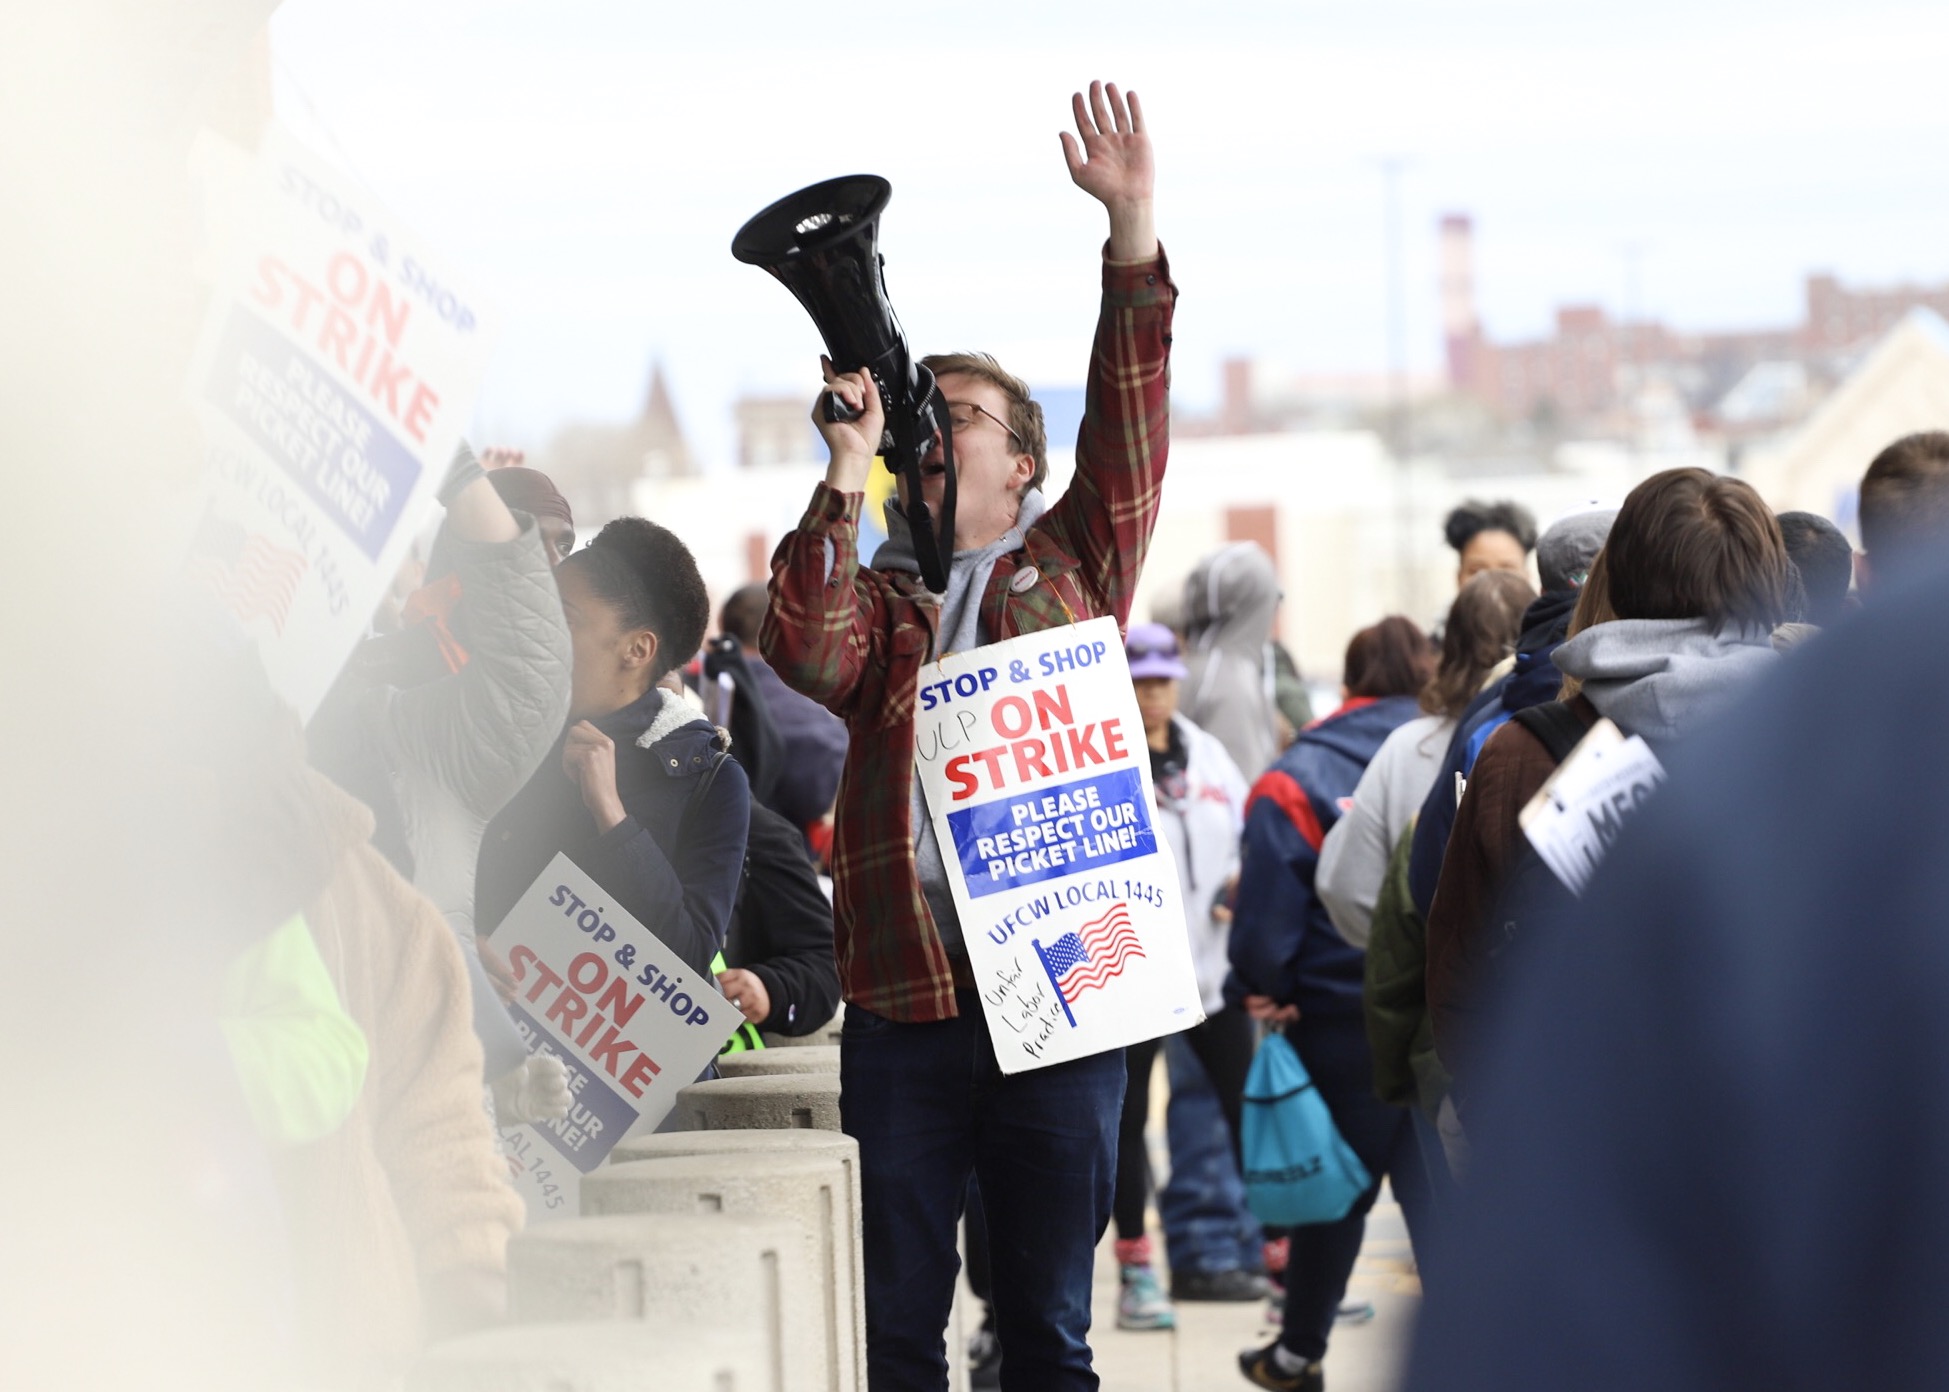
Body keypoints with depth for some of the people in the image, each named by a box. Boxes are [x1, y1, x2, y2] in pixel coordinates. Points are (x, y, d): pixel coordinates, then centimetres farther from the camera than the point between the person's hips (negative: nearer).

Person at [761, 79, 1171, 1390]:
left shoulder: (1073, 567, 12)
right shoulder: (874, 592, 14)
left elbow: (1130, 424, 1)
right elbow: (805, 654, -7)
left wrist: (1131, 224, -9)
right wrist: (849, 477, -11)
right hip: (901, 999, 1)